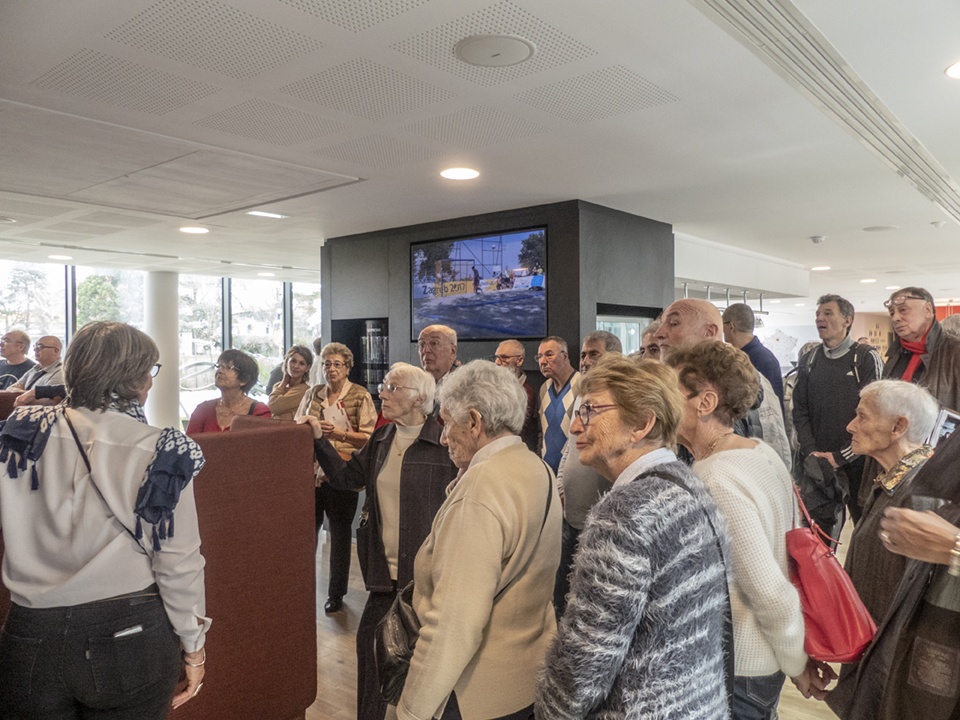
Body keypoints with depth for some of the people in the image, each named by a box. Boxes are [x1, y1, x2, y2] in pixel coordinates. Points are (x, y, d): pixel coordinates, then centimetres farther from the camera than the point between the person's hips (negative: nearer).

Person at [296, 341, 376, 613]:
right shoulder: (312, 394, 11)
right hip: (311, 473, 3)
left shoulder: (360, 397, -2)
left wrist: (337, 433, -16)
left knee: (340, 535, 8)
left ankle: (336, 594, 22)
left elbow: (370, 437, -6)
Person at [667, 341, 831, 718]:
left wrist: (797, 662, -7)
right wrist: (797, 661, 10)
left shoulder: (717, 480, -27)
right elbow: (786, 555, 4)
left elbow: (769, 591, -24)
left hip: (734, 671, -8)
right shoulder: (764, 452, -1)